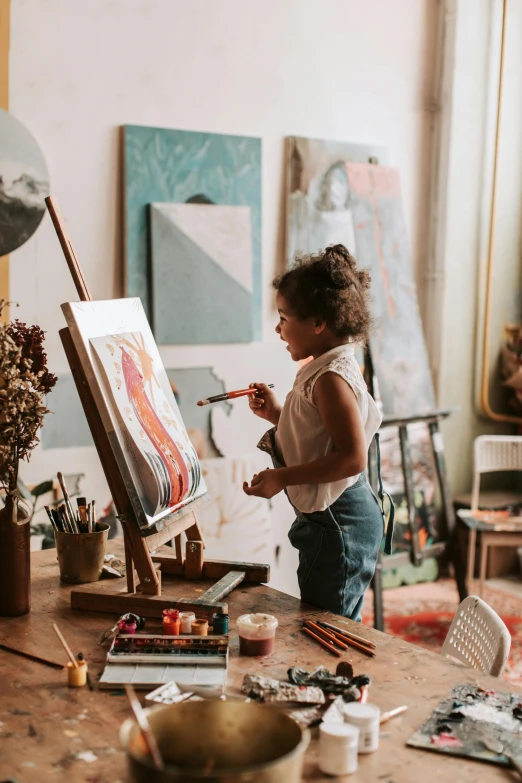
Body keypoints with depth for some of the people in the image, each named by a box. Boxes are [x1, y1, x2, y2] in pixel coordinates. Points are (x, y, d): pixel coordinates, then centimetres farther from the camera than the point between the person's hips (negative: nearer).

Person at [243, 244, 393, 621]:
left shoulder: (331, 379, -20)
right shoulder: (330, 369, 11)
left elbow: (352, 457, -27)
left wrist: (283, 477, -23)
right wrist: (277, 414, 11)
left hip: (338, 526, -11)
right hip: (346, 518, 11)